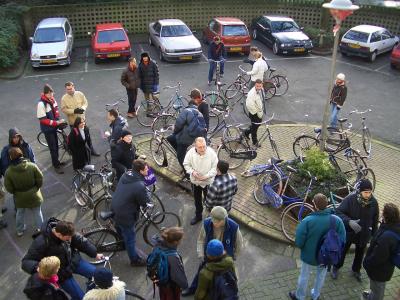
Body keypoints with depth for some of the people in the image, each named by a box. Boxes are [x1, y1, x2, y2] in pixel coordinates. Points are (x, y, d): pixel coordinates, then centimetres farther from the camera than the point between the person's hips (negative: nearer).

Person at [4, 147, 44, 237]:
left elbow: (9, 188, -12)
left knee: (20, 213, 27)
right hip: (33, 196, -1)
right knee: (37, 213, 21)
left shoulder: (8, 172, -22)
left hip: (20, 198, 1)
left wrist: (15, 192, 9)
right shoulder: (32, 166, -23)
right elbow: (40, 179, -14)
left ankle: (20, 230, 46)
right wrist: (36, 188, 5)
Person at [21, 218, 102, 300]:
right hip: (62, 272, -5)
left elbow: (81, 241, -4)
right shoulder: (41, 242, -32)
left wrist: (95, 254, -2)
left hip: (74, 260, 5)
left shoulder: (65, 230, -18)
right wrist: (37, 267, -47)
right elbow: (26, 262, -26)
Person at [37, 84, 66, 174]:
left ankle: (56, 161, 38)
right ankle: (56, 166, 15)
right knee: (53, 147, 2)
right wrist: (56, 122, -26)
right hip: (47, 129, -7)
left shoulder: (52, 99, -4)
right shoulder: (41, 103, -25)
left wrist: (59, 120, -2)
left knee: (56, 145, 20)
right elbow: (42, 120, -24)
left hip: (54, 126, 7)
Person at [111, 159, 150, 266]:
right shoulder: (140, 186, -33)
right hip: (125, 215, -8)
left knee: (120, 228, 35)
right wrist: (146, 192, -5)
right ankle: (135, 260, 34)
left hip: (115, 209, 8)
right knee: (130, 239, 13)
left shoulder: (126, 174, -7)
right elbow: (145, 202, -19)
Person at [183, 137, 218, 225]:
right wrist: (192, 172, -23)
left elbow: (215, 167, -16)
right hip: (195, 181, 3)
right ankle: (198, 216, 47)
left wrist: (207, 176, -26)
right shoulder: (190, 152, -20)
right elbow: (186, 164, -5)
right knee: (197, 200, 23)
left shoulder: (211, 153, -25)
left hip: (208, 181, -3)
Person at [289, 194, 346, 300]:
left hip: (309, 256, -2)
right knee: (321, 276, 29)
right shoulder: (337, 220, -22)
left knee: (304, 277, 23)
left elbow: (298, 242, -23)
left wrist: (304, 247, 0)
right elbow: (342, 240, -10)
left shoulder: (307, 221, -31)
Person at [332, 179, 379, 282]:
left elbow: (375, 220, -1)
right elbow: (339, 212, -25)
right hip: (348, 232, -3)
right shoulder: (350, 199, -26)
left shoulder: (374, 202, -15)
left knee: (360, 254, 23)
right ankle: (336, 267, 43)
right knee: (342, 251, 18)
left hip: (364, 234, 3)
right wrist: (349, 222, -40)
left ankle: (356, 270, 49)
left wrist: (373, 234, 6)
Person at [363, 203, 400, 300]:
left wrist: (366, 263, -14)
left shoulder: (387, 237, -43)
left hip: (380, 270, -8)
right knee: (377, 286, 34)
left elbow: (378, 257, -33)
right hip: (385, 266, 8)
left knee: (377, 288, 20)